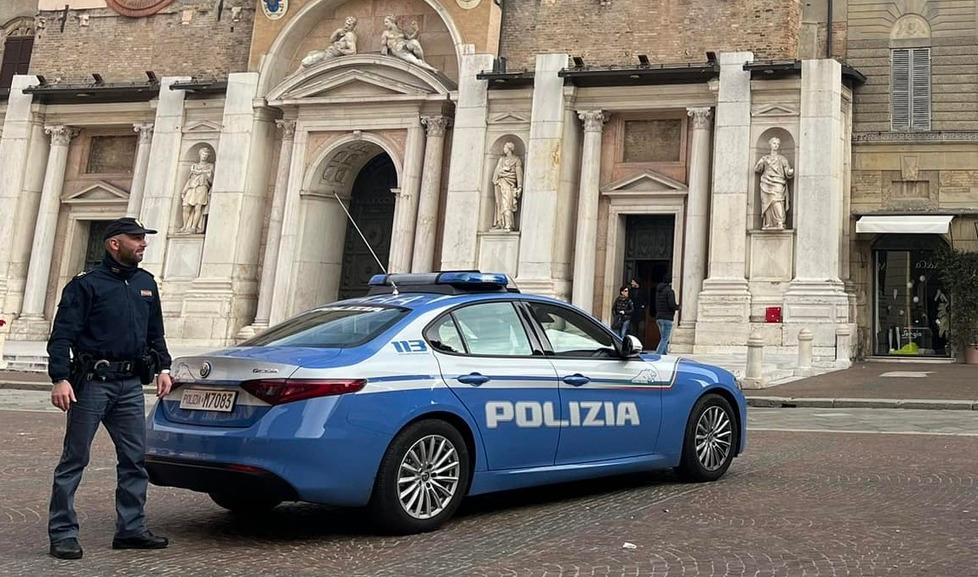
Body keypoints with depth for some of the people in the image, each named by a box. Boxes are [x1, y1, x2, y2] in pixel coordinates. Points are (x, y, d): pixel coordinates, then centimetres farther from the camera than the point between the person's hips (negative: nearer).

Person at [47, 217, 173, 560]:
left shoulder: (146, 284, 15)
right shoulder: (86, 285, -4)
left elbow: (155, 333, 23)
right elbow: (62, 336, -10)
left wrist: (162, 368, 13)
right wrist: (60, 379, -20)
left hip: (131, 384, 6)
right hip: (92, 381, -6)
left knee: (135, 458, 7)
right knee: (75, 458, 0)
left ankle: (131, 529, 16)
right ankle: (63, 534, 6)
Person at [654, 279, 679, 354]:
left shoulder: (658, 291, 15)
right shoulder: (670, 291, -11)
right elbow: (672, 305, -19)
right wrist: (678, 307, 0)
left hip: (658, 318, 8)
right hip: (667, 318, -8)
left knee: (664, 339, 14)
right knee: (664, 339, -7)